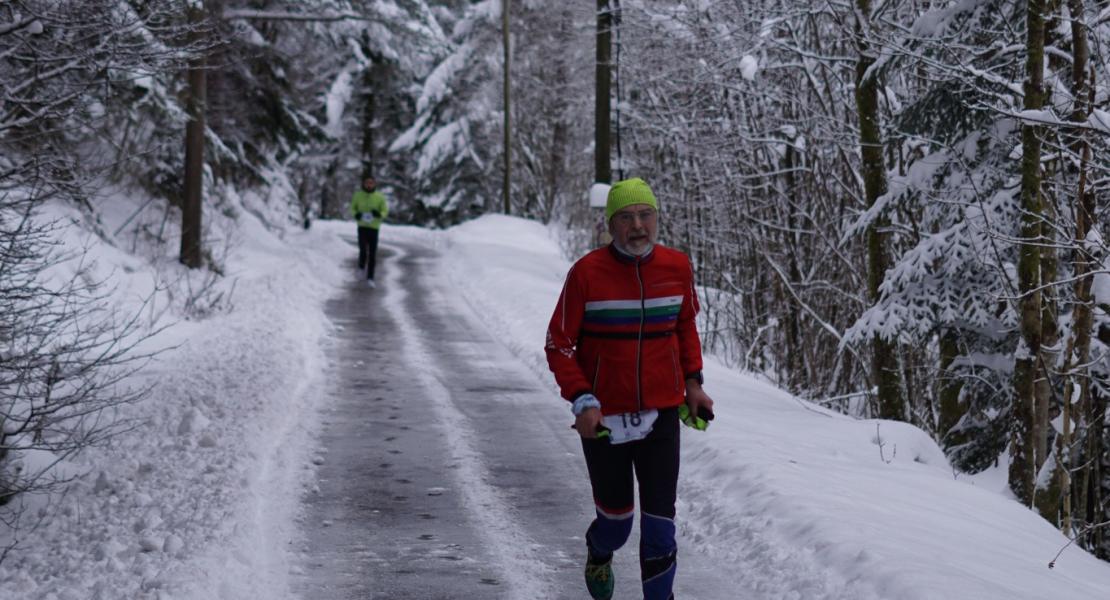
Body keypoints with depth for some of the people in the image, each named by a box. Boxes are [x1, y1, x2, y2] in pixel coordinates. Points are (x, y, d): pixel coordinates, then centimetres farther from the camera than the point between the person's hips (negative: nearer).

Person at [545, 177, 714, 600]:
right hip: (603, 417, -2)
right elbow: (559, 346, -6)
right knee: (616, 518, 11)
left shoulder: (677, 268, -1)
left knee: (660, 521, -4)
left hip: (661, 414, 2)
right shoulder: (587, 273, -12)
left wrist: (692, 381, 8)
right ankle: (599, 553, 46)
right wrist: (581, 401, -16)